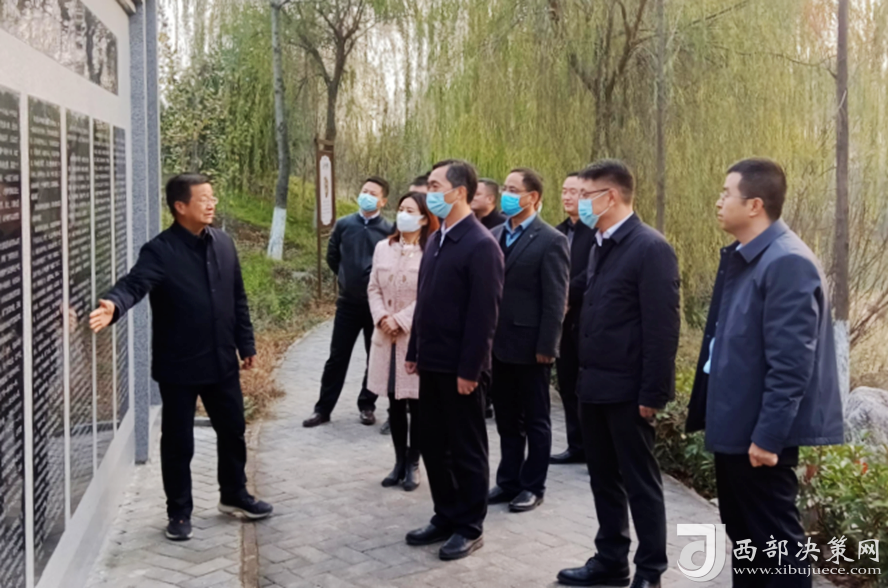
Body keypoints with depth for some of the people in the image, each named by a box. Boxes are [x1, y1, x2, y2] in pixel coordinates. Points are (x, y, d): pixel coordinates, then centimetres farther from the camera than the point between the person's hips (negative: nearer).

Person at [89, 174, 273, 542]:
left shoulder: (223, 243, 3)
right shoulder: (160, 251, -14)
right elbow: (135, 284, -31)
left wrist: (246, 344, 12)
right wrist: (114, 305, -54)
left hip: (221, 360, 5)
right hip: (178, 366, -5)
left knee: (232, 430, 17)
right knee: (178, 441, 7)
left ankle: (234, 496, 37)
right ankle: (179, 512, 24)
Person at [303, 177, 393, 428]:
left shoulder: (389, 230, -8)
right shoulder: (343, 224, 1)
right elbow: (332, 256, 14)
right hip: (348, 303, 2)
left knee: (376, 358, 8)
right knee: (337, 357, 6)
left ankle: (367, 406, 22)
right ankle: (323, 408, 13)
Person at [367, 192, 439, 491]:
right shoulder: (383, 248, 9)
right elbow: (374, 288, 10)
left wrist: (401, 320, -14)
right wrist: (381, 317, -6)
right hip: (386, 336, 5)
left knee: (416, 404, 4)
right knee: (395, 404, 11)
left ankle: (413, 463, 16)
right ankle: (399, 461, 21)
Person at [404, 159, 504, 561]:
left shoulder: (481, 245, -15)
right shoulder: (436, 240, 11)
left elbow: (484, 314, -18)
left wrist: (469, 369, -19)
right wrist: (415, 352, 14)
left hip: (458, 367, -8)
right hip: (432, 363, 8)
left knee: (466, 449, 5)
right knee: (432, 445, 15)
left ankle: (470, 528, 19)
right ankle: (445, 517, 29)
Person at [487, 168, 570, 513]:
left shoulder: (550, 241, -10)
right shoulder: (495, 235, 9)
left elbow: (555, 301, -12)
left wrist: (545, 347, -15)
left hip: (530, 347, -6)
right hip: (499, 344, 6)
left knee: (535, 420, 8)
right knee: (506, 419, 16)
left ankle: (533, 486, 20)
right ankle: (508, 481, 28)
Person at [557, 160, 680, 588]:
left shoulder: (650, 248, -14)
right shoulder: (600, 246, 12)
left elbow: (663, 327, -17)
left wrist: (652, 393, -18)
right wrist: (584, 375, 11)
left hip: (627, 391, -8)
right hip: (594, 387, 8)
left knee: (640, 483, 5)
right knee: (604, 479, 17)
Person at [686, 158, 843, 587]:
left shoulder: (788, 263, -20)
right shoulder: (739, 257, 10)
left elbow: (791, 363, -23)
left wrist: (768, 436, -23)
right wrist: (711, 414, 17)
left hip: (760, 433, -9)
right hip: (734, 426, 9)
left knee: (774, 542, 3)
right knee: (743, 535, 20)